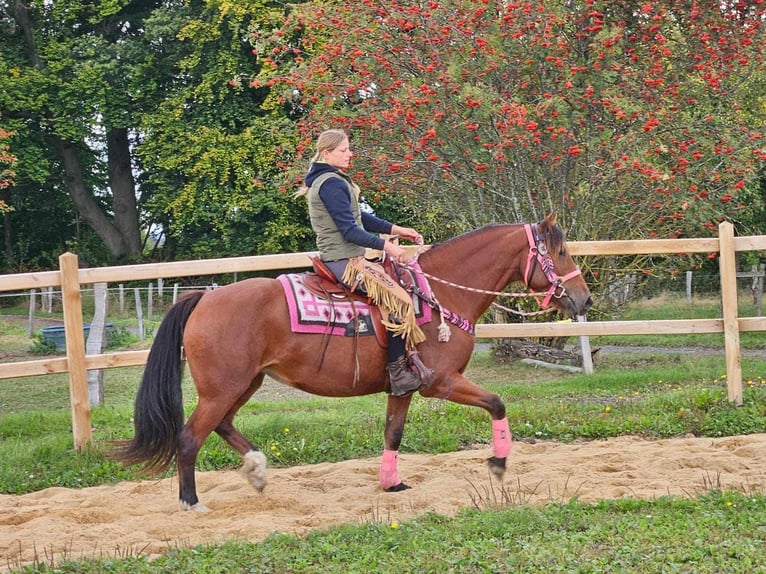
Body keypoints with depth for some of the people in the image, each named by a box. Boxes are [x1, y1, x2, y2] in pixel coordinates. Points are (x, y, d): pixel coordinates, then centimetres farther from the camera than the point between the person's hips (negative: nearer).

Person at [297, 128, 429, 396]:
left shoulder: (334, 180, 17)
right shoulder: (332, 185, -17)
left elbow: (360, 217, 22)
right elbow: (350, 231, -22)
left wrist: (396, 230, 15)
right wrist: (386, 246, -25)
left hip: (340, 259, 11)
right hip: (344, 261, -11)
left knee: (394, 280, 19)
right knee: (398, 299, -17)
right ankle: (398, 372, -18)